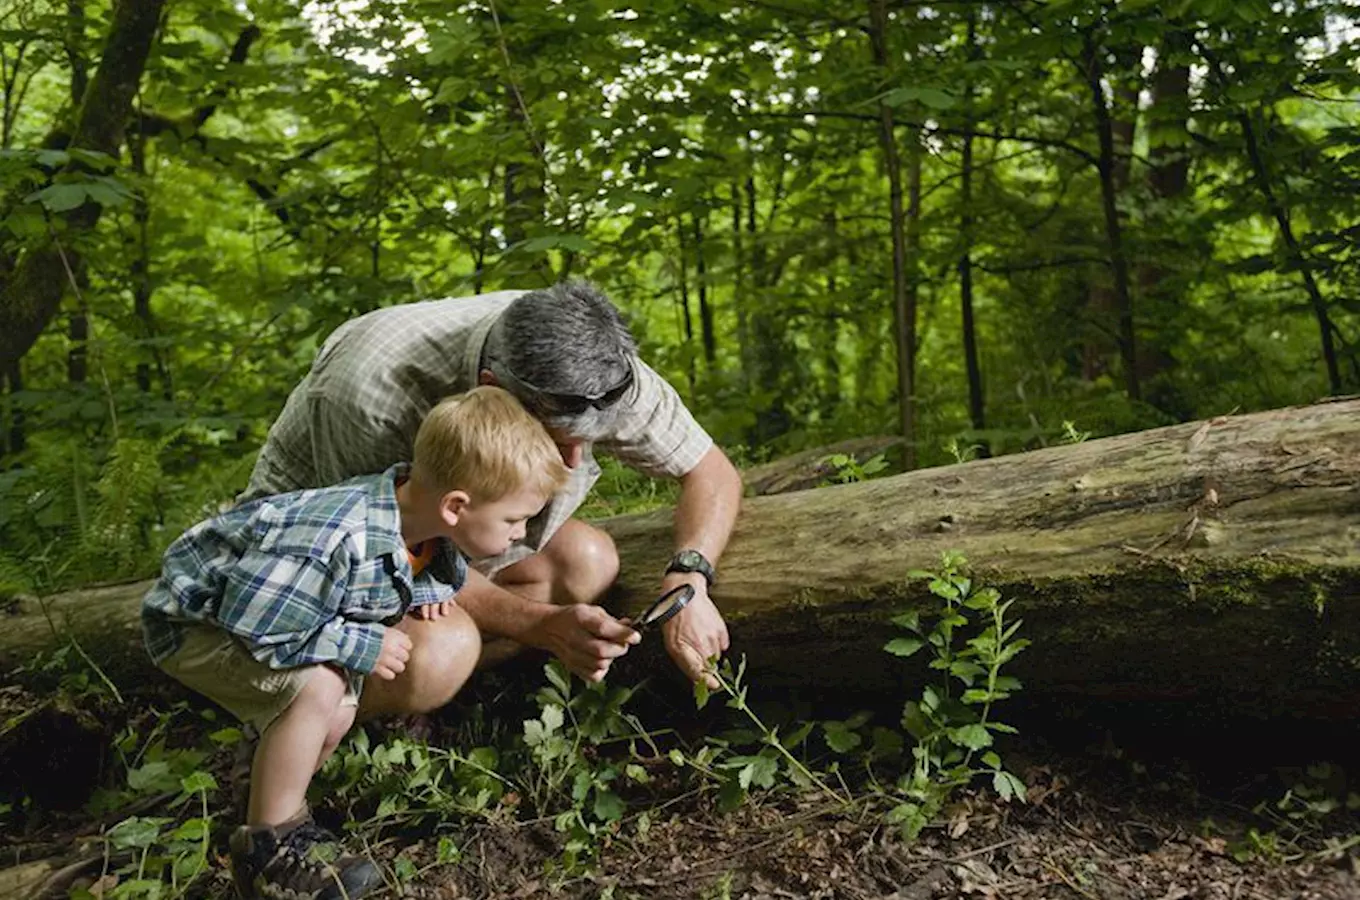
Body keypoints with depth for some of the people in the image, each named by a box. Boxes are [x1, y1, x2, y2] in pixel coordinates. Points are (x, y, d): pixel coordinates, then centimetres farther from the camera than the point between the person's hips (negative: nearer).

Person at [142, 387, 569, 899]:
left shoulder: (428, 523, -14)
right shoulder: (335, 541, -40)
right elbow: (252, 626, -33)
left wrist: (430, 590, -15)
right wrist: (363, 646, -27)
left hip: (297, 606, 8)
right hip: (200, 621, -8)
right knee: (320, 689, -32)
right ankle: (268, 844, -12)